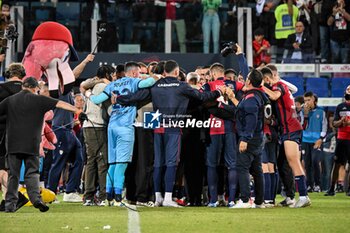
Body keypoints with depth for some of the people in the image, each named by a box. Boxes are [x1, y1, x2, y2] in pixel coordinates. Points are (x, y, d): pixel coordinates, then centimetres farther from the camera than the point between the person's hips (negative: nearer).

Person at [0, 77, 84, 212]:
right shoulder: (38, 100, 3)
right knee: (32, 172, 3)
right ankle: (35, 197, -17)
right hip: (31, 144, -2)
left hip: (13, 144, 2)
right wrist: (77, 111, 2)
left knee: (13, 174, 5)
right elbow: (60, 104, -1)